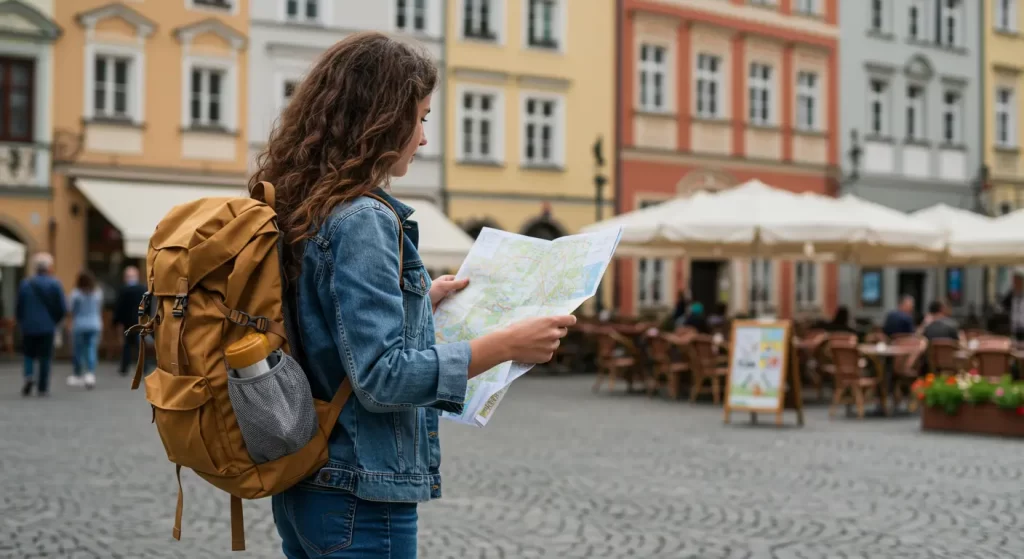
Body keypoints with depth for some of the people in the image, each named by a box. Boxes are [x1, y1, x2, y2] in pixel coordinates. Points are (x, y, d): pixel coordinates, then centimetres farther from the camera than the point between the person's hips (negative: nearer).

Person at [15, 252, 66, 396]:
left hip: (29, 326, 1)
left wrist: (22, 322, 18)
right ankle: (43, 387, 4)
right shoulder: (55, 284, -5)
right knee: (45, 357, 5)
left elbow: (19, 307, 1)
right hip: (47, 327, -1)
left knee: (29, 354, 14)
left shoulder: (25, 284, -1)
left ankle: (29, 374, -13)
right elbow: (62, 309, -4)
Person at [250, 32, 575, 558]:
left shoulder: (303, 211, 9)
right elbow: (381, 376, -22)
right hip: (360, 495, -9)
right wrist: (506, 344, -19)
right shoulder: (361, 221, -18)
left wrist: (419, 300, 19)